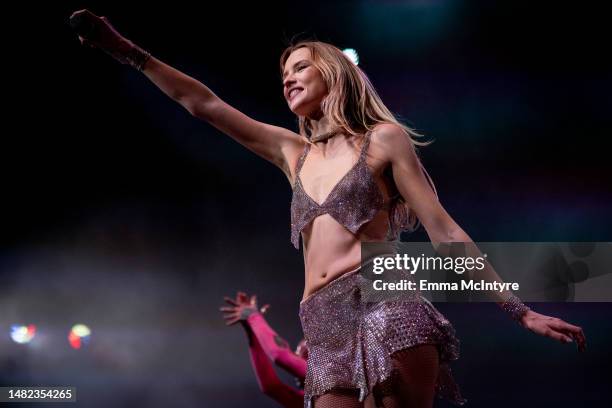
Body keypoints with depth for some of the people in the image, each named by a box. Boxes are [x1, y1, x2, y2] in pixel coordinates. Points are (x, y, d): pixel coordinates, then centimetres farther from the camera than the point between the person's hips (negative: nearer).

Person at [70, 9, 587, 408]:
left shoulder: (383, 138, 9)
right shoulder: (293, 151, 24)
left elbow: (442, 228, 5)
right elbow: (204, 104, 24)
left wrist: (520, 311, -1)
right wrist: (125, 50, 22)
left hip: (386, 308, -4)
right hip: (327, 331, 5)